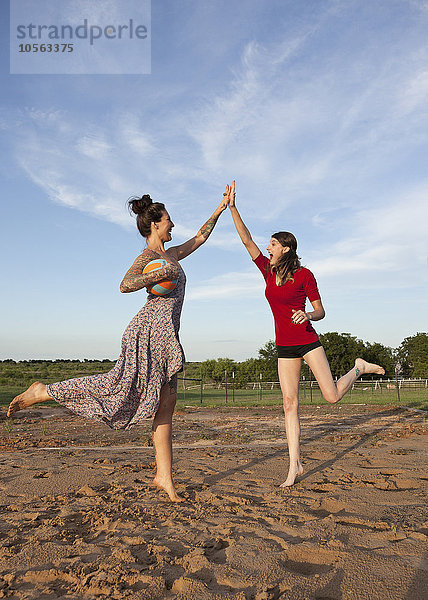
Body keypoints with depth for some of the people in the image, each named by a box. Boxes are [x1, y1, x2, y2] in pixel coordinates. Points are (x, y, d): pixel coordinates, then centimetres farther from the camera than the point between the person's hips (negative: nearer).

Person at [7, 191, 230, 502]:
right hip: (151, 327, -8)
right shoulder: (147, 257, -1)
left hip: (166, 338, 8)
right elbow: (126, 285, -19)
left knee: (165, 406, 3)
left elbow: (199, 238, 36)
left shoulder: (171, 255, 24)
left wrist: (220, 210, 36)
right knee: (123, 385, -16)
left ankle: (164, 475, 6)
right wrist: (164, 273, -17)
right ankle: (45, 392, -4)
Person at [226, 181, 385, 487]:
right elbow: (247, 240, 5)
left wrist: (307, 315, -25)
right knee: (290, 403, 0)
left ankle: (359, 368, 25)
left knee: (332, 395, -6)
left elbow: (320, 311, -2)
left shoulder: (304, 275, -6)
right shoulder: (269, 271, 7)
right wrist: (232, 207, 1)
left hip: (307, 341, -4)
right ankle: (295, 465, 5)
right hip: (285, 347, 4)